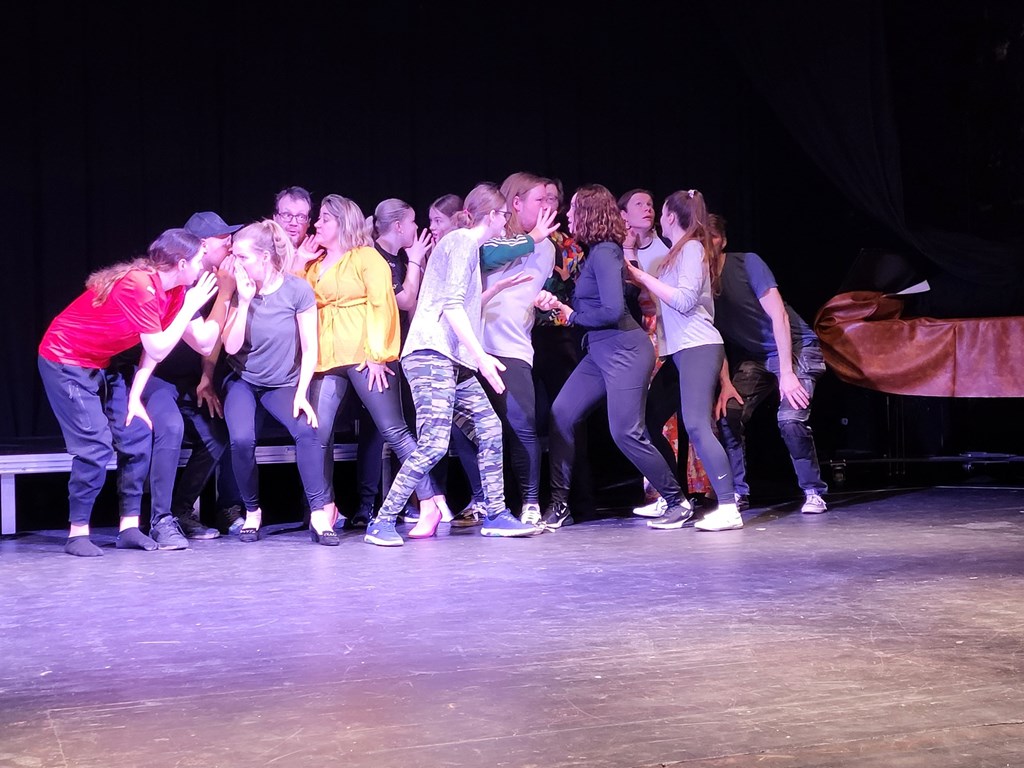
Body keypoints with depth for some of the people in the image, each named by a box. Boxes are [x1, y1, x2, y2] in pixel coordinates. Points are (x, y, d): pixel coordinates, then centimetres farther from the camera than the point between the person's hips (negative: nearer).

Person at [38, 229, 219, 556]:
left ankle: (129, 526, 6)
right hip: (65, 361, -8)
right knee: (95, 447, -15)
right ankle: (78, 532, -3)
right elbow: (158, 350, -25)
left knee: (137, 436, 0)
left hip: (103, 365, 8)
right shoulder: (139, 286, -28)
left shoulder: (174, 291, -2)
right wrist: (190, 306, -22)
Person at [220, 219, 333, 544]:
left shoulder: (297, 290, -13)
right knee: (242, 439, -26)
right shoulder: (237, 291, -8)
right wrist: (245, 301, -22)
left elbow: (310, 349, -10)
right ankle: (252, 511, -3)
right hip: (243, 382, 1)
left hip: (283, 384, -1)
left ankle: (319, 513, -21)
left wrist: (301, 393, -18)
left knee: (306, 430, -29)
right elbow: (231, 346, -16)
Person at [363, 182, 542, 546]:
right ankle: (382, 523, -11)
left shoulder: (466, 244, 25)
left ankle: (496, 515, 15)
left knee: (489, 430, 8)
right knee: (434, 443, -17)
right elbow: (453, 305, -16)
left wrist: (496, 288, 29)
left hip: (453, 362, 10)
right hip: (431, 355, -10)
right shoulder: (462, 240, -5)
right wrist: (481, 356, -20)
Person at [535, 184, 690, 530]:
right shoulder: (594, 252, 13)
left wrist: (572, 315, -8)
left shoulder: (605, 252, -15)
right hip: (599, 351, 10)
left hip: (624, 349, -10)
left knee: (626, 431, -9)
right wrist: (558, 303, 2)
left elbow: (613, 310, -22)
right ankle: (558, 505, 8)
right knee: (561, 414, 2)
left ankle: (677, 500, 7)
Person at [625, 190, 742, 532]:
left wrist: (643, 277, -10)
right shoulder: (680, 252, 20)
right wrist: (640, 279, 13)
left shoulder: (692, 248, -6)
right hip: (680, 350, 10)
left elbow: (685, 300, -15)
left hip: (698, 348, -10)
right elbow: (668, 298, 14)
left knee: (696, 425, -20)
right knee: (650, 421, 8)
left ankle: (728, 507, -23)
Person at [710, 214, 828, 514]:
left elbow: (779, 315, -20)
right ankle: (738, 491, 3)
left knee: (790, 418, -23)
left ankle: (813, 491, -6)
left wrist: (786, 373, -24)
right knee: (727, 412, -12)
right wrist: (726, 384, -11)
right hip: (754, 356, 5)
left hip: (795, 347, -5)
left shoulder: (746, 264, -16)